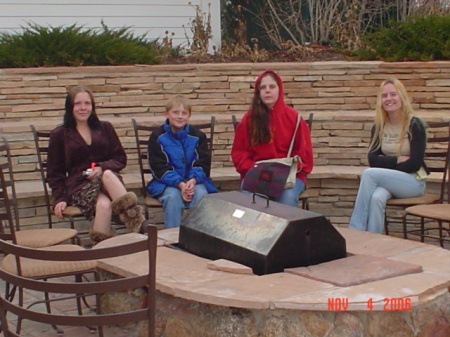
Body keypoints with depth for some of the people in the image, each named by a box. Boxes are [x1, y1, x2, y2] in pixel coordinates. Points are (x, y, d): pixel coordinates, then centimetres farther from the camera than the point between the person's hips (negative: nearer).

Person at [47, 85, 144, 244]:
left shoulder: (104, 128, 14)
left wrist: (102, 168, -10)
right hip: (78, 186, -1)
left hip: (109, 178, 2)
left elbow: (120, 158, 12)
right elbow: (54, 172, 9)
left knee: (108, 175, -38)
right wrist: (60, 198, -6)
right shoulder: (59, 135, 8)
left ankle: (137, 224, -47)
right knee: (103, 204, -37)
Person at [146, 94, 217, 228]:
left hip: (195, 180, 2)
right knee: (172, 196, -32)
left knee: (201, 194, -29)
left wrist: (193, 181, -20)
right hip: (167, 182, -1)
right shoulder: (158, 137, -2)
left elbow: (202, 164, 2)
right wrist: (180, 184, -21)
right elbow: (159, 168, -7)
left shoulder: (197, 136, 4)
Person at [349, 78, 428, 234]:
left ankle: (355, 231, -25)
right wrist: (398, 160, -14)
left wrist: (387, 163, -13)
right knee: (376, 198, -33)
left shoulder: (415, 125, -7)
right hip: (388, 181, 3)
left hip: (413, 181, -3)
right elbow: (373, 159, -3)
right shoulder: (379, 127, 6)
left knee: (369, 173, -28)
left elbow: (414, 163, -14)